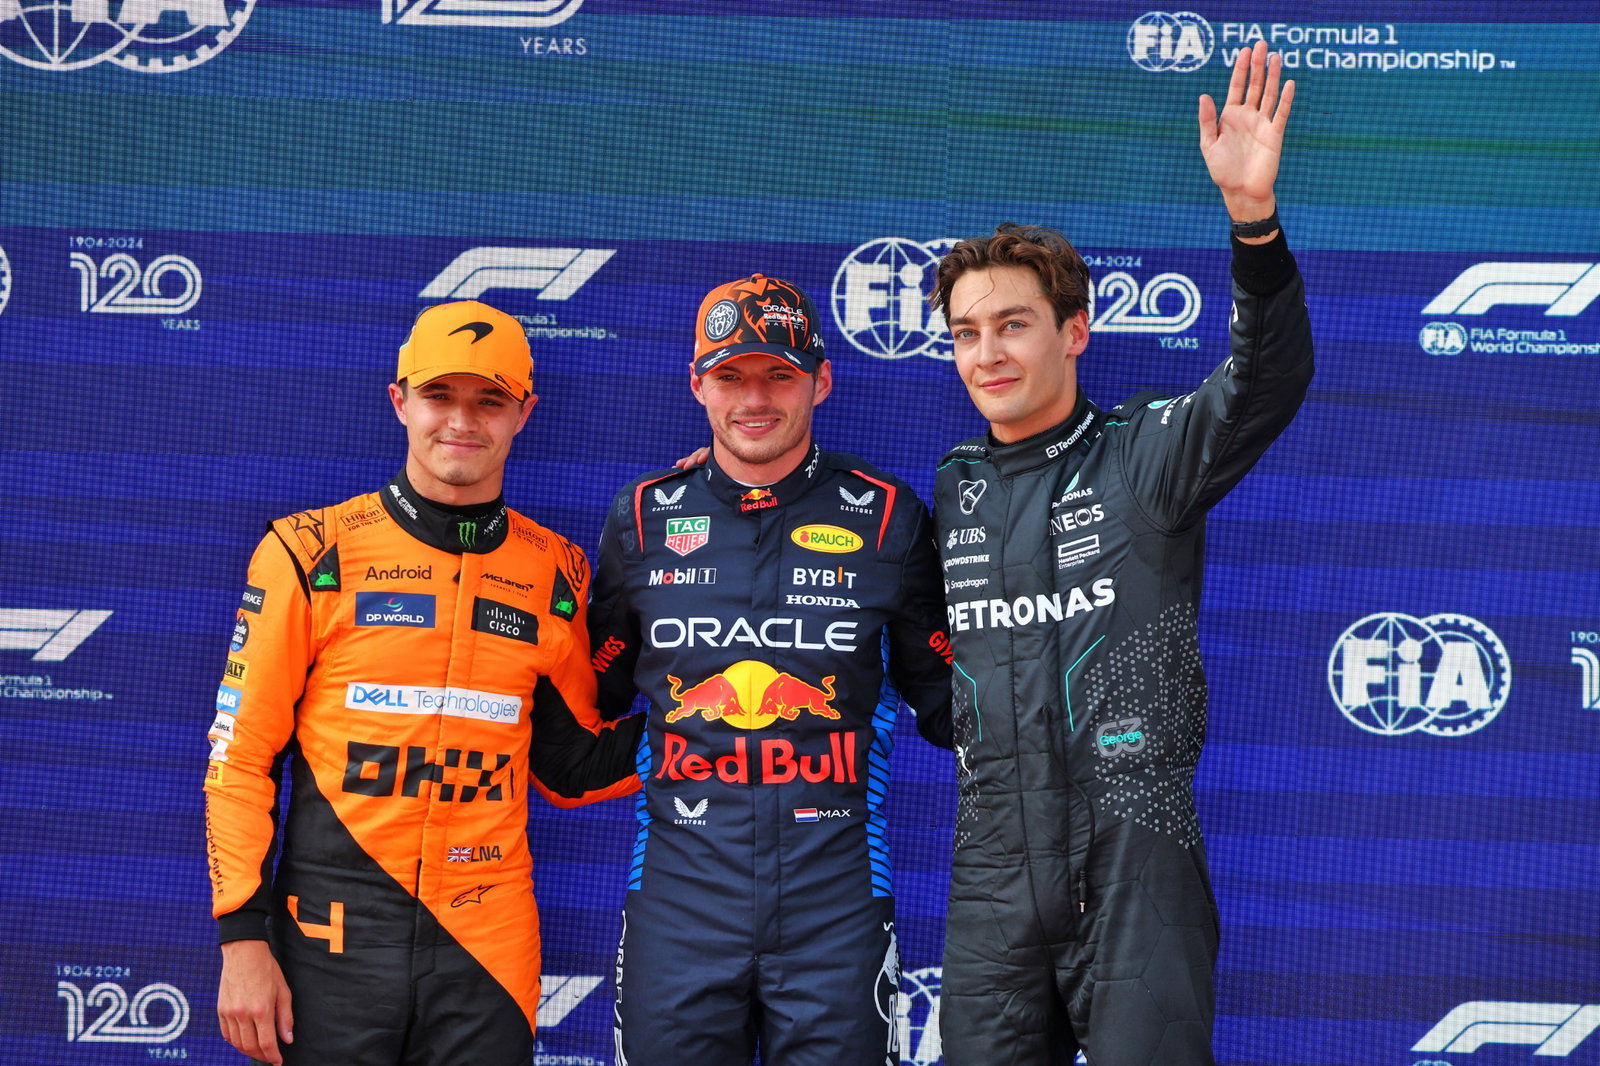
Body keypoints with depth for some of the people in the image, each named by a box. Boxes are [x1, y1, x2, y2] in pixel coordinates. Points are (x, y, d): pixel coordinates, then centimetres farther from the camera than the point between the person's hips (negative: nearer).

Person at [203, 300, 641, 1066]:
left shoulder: (555, 575, 7)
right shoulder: (312, 553, -2)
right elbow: (240, 753, -2)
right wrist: (243, 941, -7)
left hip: (487, 943, 2)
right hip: (333, 937, -2)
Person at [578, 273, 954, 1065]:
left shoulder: (887, 517, 3)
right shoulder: (643, 517, 7)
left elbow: (943, 702, 10)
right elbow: (595, 693, 18)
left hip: (836, 902, -1)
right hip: (680, 898, 1)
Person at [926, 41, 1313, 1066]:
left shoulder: (1143, 458, -2)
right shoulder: (952, 490, 12)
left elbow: (1268, 381, -20)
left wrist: (1253, 213, -34)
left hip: (1135, 870, -4)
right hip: (996, 877, 4)